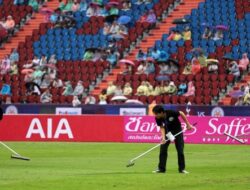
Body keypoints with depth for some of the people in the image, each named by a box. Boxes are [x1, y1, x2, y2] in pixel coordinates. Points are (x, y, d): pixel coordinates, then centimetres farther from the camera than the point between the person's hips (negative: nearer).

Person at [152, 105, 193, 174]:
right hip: (167, 131, 3)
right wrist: (163, 138, -30)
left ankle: (182, 169, 6)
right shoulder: (158, 119, -22)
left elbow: (181, 113, -17)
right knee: (163, 149, -5)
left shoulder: (171, 113, -32)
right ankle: (161, 168, 2)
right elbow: (162, 127, -14)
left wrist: (188, 124, -12)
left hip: (177, 131, -3)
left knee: (180, 150, -3)